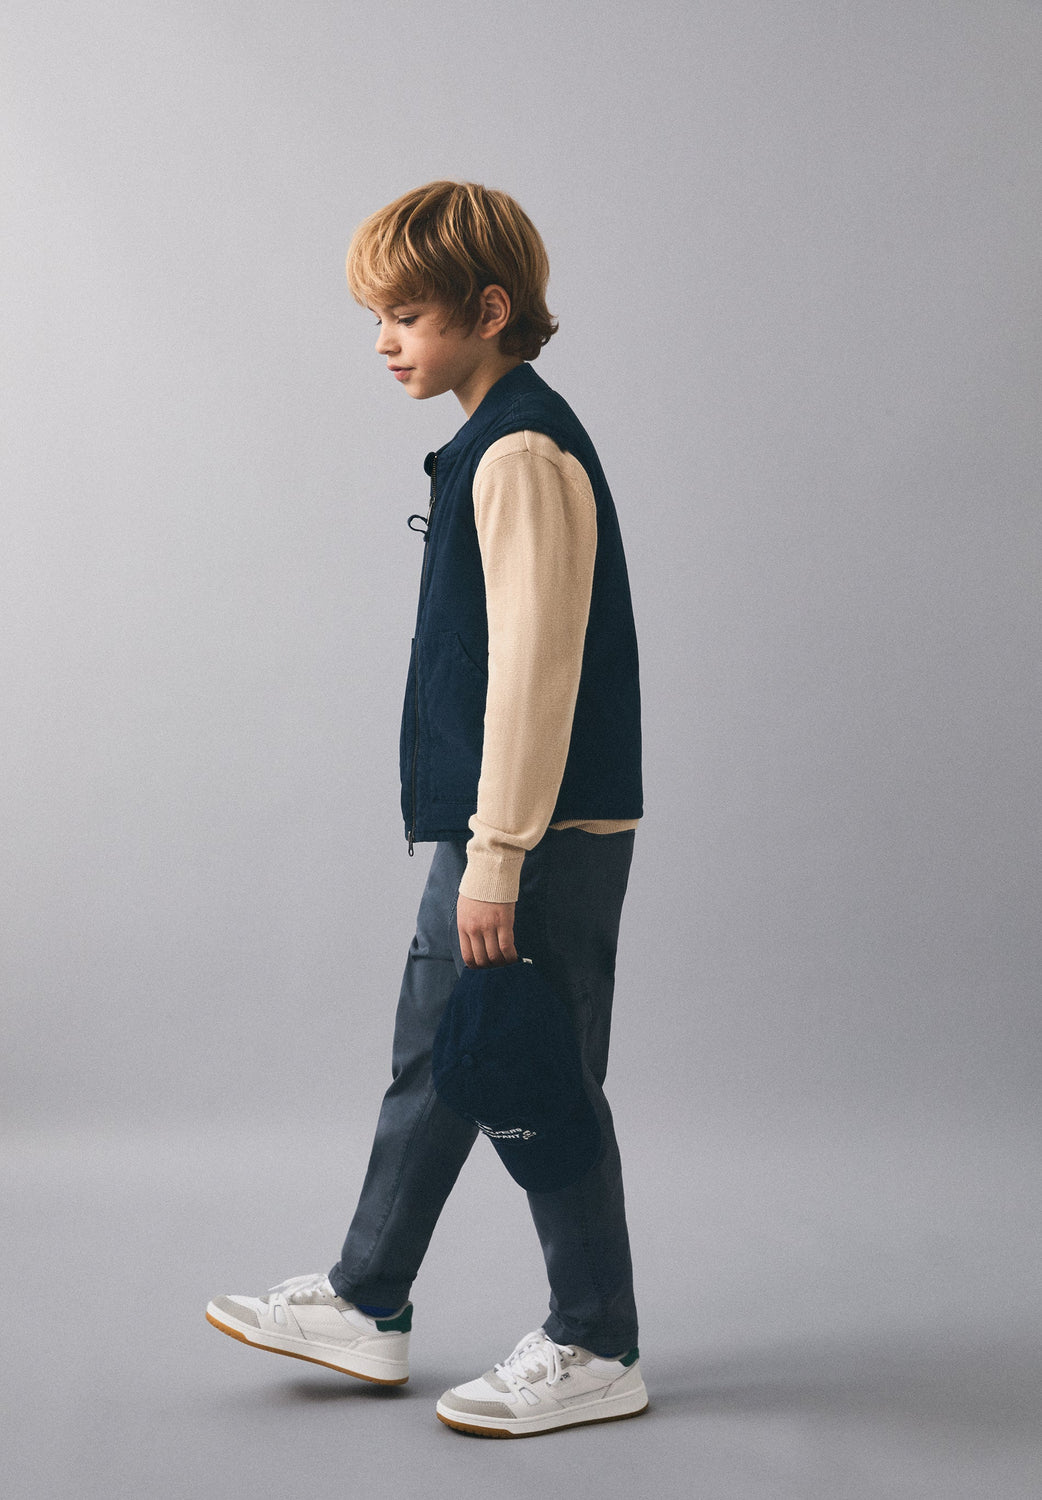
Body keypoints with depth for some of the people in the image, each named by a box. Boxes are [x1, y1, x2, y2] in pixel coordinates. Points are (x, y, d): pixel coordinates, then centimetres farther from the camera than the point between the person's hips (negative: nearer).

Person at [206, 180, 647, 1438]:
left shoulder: (523, 452, -17)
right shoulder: (495, 441, 15)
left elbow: (534, 666, -22)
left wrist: (497, 860, -22)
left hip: (545, 836, -10)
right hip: (489, 827, 10)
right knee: (430, 1064, 17)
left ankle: (596, 1352, 15)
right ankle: (366, 1307, 30)